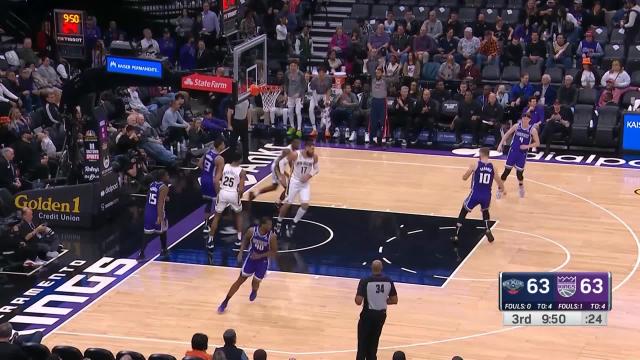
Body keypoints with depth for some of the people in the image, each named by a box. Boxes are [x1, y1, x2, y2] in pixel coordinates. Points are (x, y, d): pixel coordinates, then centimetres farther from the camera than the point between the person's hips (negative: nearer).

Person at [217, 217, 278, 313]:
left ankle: (254, 292, 50)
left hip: (263, 262, -1)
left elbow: (274, 252, -13)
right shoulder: (252, 231, -19)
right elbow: (245, 239, 3)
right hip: (251, 258, 1)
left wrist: (260, 255, -23)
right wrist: (241, 252, -8)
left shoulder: (272, 236, -23)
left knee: (256, 282, 10)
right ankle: (225, 302, 9)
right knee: (240, 280, 1)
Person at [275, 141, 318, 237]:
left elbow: (317, 169, 3)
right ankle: (279, 223, 27)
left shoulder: (314, 156, -13)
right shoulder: (295, 154, -23)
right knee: (287, 204, 4)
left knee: (305, 205, -10)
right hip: (294, 181, -3)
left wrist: (310, 175, -15)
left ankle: (293, 225, 9)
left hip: (305, 183, 3)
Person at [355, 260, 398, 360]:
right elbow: (394, 300, 2)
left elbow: (358, 302, -21)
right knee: (373, 342, 20)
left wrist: (357, 298, 2)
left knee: (363, 343, 6)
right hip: (381, 315, 4)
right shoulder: (388, 281, -4)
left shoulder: (365, 281, -17)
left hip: (368, 314, -4)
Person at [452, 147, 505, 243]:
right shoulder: (492, 167, 2)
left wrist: (470, 171, 25)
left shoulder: (475, 165, -6)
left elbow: (464, 178, 3)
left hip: (475, 195, -3)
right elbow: (499, 181, 14)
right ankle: (488, 231, 21)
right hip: (486, 196, 3)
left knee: (463, 212, 16)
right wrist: (503, 190, 36)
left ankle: (456, 236, 11)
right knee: (485, 211, 34)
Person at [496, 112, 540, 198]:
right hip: (513, 151, 1)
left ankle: (521, 186, 36)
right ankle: (500, 189, 10)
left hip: (522, 154, -1)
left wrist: (527, 146, -18)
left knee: (519, 173, 3)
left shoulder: (532, 130, -10)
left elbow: (537, 143, -4)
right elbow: (507, 134, 6)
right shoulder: (517, 126, -6)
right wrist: (501, 144, -2)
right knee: (507, 171, -1)